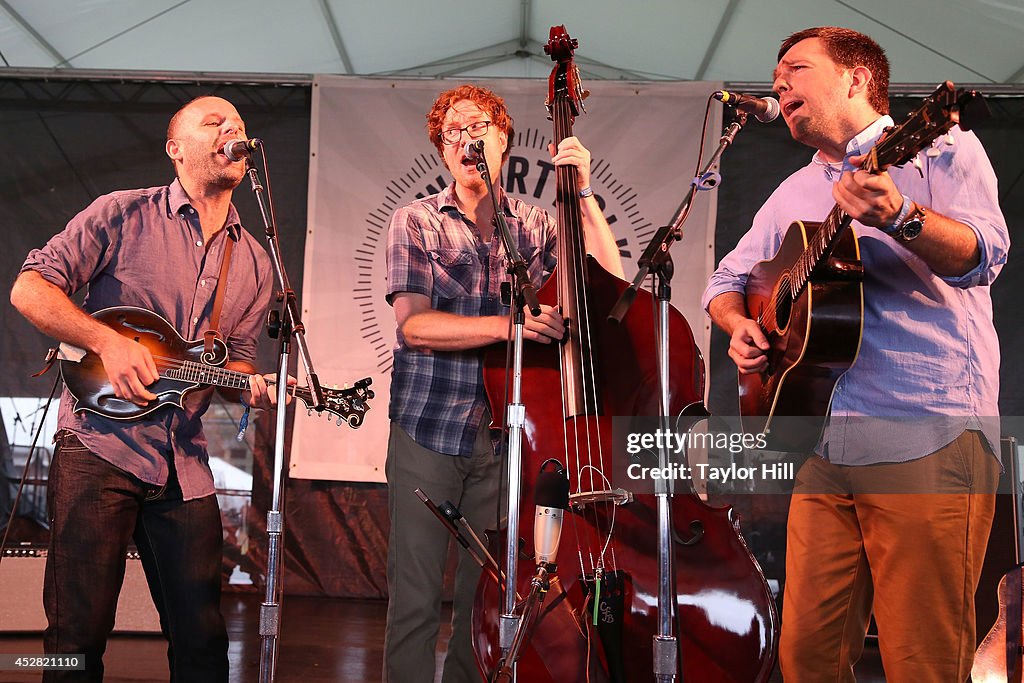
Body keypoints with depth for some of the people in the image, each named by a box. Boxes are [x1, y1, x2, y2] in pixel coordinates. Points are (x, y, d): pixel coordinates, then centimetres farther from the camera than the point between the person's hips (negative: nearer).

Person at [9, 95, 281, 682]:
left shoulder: (255, 262, 13)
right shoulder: (124, 214, -1)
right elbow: (30, 289, -5)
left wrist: (251, 386, -4)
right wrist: (109, 342, -17)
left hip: (186, 465, 4)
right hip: (99, 444, -4)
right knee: (78, 636, 2)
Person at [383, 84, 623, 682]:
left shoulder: (536, 226, 10)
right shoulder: (416, 222, 3)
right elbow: (414, 323, -11)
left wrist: (584, 191, -7)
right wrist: (507, 324, -24)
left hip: (504, 432, 2)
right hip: (427, 430, -2)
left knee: (486, 594, 8)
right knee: (415, 599, 0)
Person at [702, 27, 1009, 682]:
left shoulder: (937, 147, 4)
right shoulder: (794, 193, 22)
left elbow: (983, 255, -13)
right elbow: (728, 280, 28)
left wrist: (900, 217, -33)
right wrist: (739, 324, 5)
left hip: (927, 438, -5)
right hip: (824, 444, 6)